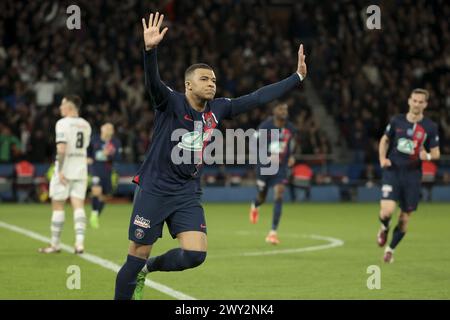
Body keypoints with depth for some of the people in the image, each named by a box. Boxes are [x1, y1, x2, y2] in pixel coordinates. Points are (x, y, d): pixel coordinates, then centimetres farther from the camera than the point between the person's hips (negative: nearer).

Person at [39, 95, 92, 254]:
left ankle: (55, 244, 11)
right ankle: (79, 242, -11)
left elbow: (62, 148, -20)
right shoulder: (85, 125, 10)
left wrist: (60, 170, -19)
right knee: (78, 206, 2)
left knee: (58, 205, 5)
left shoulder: (63, 123, -11)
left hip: (65, 170, -6)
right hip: (81, 170, 6)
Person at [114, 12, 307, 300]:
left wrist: (297, 77, 3)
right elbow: (153, 82, -30)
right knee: (137, 257, -2)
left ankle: (148, 268, 16)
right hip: (154, 189, -4)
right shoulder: (171, 102, -10)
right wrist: (150, 49, -49)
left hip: (188, 193, 5)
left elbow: (258, 98, 6)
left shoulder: (218, 109, 4)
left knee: (196, 254, -11)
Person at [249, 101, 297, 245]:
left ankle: (273, 232, -15)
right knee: (262, 196, 14)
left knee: (279, 195, -17)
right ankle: (255, 206, 56)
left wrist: (291, 156, -1)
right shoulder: (265, 127, -14)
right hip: (264, 166, -1)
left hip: (281, 167, 1)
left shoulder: (290, 128, -2)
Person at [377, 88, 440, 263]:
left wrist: (428, 156, -19)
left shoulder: (430, 127, -2)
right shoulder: (396, 121, 1)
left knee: (405, 218, 6)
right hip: (392, 171, -1)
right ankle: (384, 228, 19)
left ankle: (390, 249, 29)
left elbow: (436, 153, 4)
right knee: (387, 211, -18)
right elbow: (385, 140, 16)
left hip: (412, 175, 1)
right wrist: (383, 158, -1)